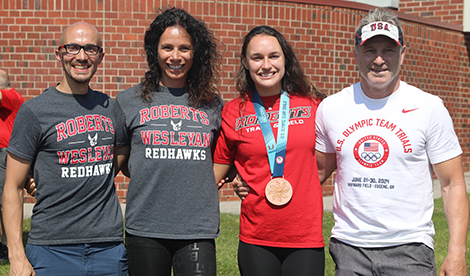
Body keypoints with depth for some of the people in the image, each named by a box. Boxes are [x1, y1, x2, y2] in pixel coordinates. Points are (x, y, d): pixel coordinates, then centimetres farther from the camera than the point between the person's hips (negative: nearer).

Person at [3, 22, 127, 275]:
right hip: (52, 249, -4)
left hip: (109, 246, 4)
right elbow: (13, 188, -4)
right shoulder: (34, 111, -4)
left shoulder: (110, 107, 9)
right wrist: (17, 256, -10)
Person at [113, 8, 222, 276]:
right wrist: (151, 180, 5)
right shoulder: (129, 101, 5)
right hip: (145, 228, 0)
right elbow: (117, 158, 15)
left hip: (198, 230, 0)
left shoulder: (212, 103, 8)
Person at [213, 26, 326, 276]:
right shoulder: (233, 112, 2)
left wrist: (298, 185, 5)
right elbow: (216, 173, 10)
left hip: (306, 238, 0)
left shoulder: (311, 104, 2)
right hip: (255, 239, 0)